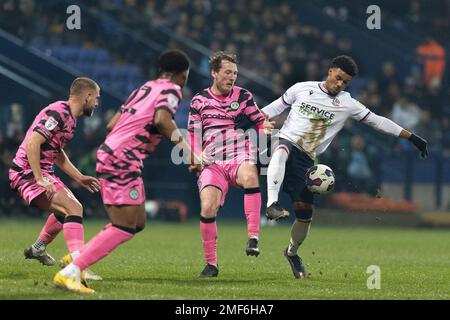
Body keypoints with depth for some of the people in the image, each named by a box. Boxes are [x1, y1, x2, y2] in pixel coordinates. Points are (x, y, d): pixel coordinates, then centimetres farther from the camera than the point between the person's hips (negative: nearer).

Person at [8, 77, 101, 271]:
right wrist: (40, 180, -28)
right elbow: (32, 143, -26)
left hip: (42, 173, 11)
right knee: (73, 209, -23)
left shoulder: (70, 117, 14)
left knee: (71, 209, 25)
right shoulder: (59, 113, -18)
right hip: (28, 173, -11)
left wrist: (79, 178, 23)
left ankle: (37, 249, 40)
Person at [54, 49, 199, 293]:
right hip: (123, 161, -9)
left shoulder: (144, 88, 21)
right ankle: (69, 273, -18)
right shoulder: (172, 90, 0)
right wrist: (185, 148, -18)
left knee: (137, 223, 14)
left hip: (108, 153, 9)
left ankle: (77, 259, 11)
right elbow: (162, 119, -22)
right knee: (125, 228, -12)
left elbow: (112, 125, 17)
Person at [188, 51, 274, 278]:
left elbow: (259, 122, 11)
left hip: (240, 157, -1)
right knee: (207, 208, -17)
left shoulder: (243, 96, 10)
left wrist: (266, 127, -11)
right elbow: (193, 135, 13)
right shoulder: (199, 101, 10)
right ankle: (211, 264, -1)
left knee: (250, 176, -38)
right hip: (213, 163, 1)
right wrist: (197, 157, -2)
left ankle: (253, 238, -39)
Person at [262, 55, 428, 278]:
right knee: (281, 151, -41)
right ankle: (272, 205, -51)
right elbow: (276, 107, 15)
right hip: (286, 141, -2)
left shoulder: (347, 104, 7)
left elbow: (377, 121, 10)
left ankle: (292, 252, 28)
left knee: (304, 212, 0)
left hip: (306, 160, 2)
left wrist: (412, 138, 9)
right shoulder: (302, 89, 4)